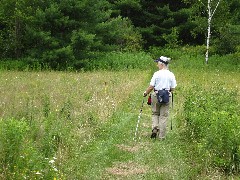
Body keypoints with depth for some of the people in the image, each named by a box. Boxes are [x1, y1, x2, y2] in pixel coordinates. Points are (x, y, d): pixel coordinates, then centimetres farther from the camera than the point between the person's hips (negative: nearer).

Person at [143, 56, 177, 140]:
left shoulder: (157, 74, -9)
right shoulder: (171, 75, -1)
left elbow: (151, 86, -8)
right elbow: (172, 88, 2)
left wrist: (145, 93, 9)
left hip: (156, 96, -2)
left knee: (155, 113, 19)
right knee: (164, 116, 8)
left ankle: (155, 128, -3)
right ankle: (161, 136, 9)